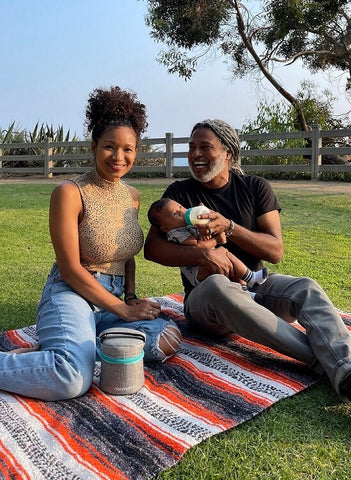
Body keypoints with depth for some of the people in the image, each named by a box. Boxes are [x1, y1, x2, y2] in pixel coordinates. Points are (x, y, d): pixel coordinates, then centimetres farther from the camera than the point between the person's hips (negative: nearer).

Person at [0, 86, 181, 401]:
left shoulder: (132, 196, 11)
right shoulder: (70, 193, -11)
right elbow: (71, 269, -13)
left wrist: (132, 297, 5)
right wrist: (122, 309, -12)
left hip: (113, 301, 7)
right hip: (71, 295, -7)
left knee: (168, 338, -19)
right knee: (74, 378, -34)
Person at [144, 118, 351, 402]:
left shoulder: (255, 187, 5)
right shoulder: (180, 193, 2)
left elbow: (276, 251, -3)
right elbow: (151, 248, -8)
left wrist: (229, 227, -19)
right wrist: (201, 255, -25)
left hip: (255, 285, 3)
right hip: (204, 299, -2)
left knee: (307, 288, -26)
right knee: (217, 285, -37)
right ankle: (324, 357, -35)